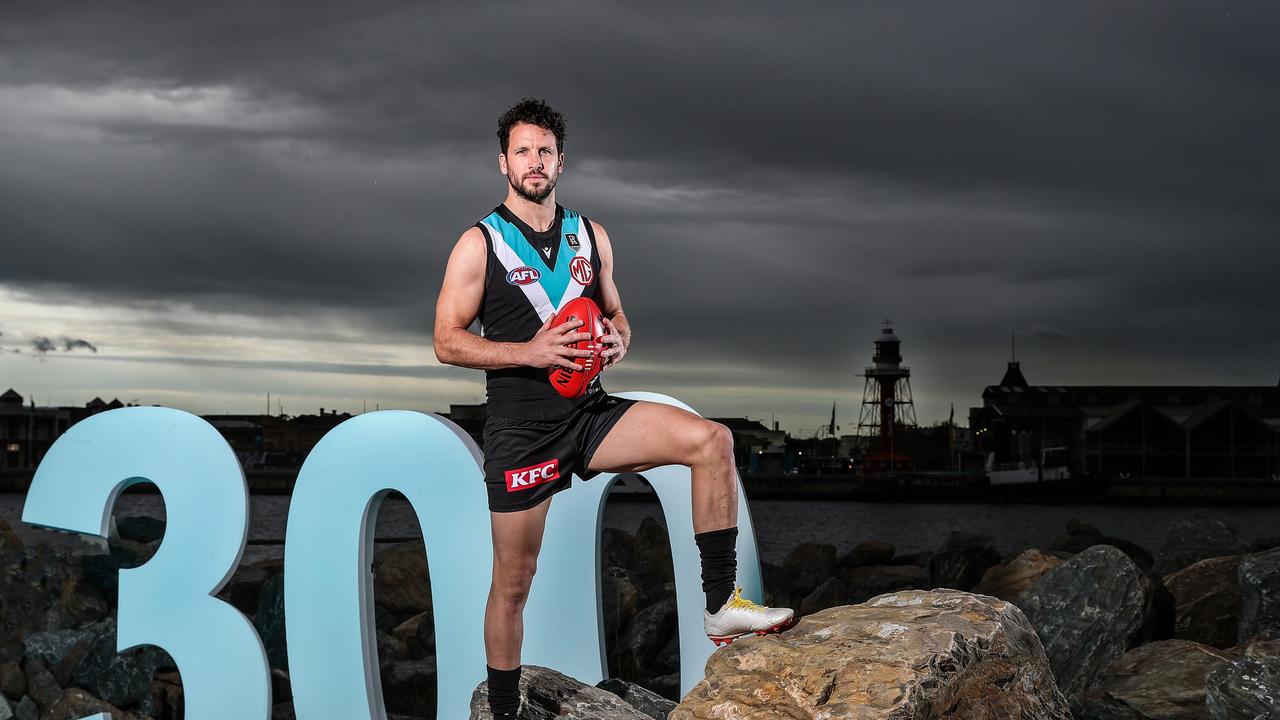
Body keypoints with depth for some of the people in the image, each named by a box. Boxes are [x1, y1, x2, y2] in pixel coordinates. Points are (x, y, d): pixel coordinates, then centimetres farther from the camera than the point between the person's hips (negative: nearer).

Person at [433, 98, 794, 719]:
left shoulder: (590, 237, 10)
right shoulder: (479, 245, -3)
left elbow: (615, 314, 20)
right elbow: (447, 342, -7)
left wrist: (619, 342, -5)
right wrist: (528, 352, -20)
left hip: (590, 413, 4)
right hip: (521, 428, -4)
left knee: (712, 441, -16)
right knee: (512, 583, 1)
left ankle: (721, 603, -12)